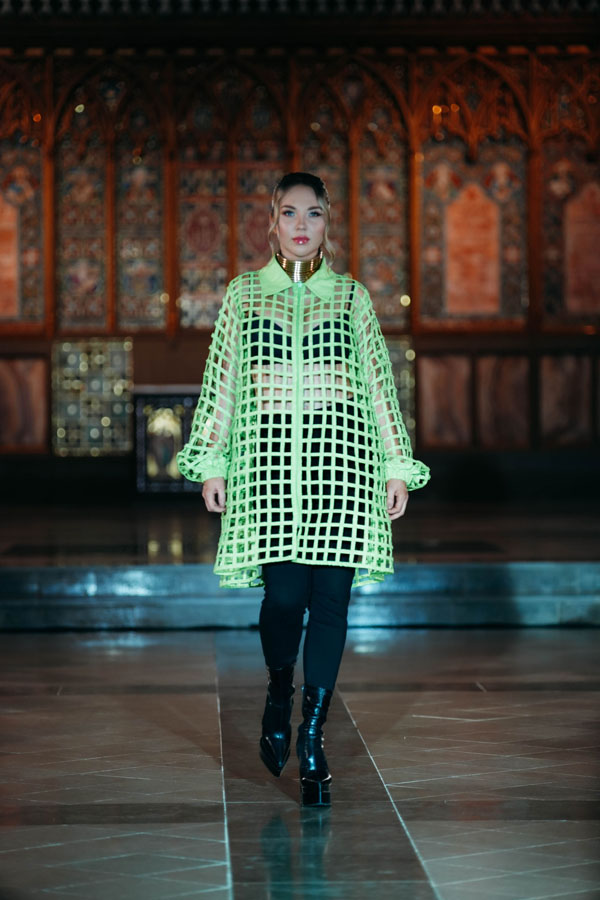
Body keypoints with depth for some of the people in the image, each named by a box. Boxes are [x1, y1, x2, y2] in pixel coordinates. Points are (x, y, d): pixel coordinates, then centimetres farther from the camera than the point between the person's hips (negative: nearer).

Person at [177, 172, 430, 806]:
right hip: (269, 453, -1)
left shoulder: (351, 296, 11)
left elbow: (378, 382, 11)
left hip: (340, 453, 1)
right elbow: (221, 380, 10)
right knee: (285, 592, -8)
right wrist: (212, 462, 5)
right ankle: (279, 695, 23)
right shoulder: (243, 292, 11)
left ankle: (312, 737, 7)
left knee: (331, 595, -3)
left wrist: (397, 465, 7)